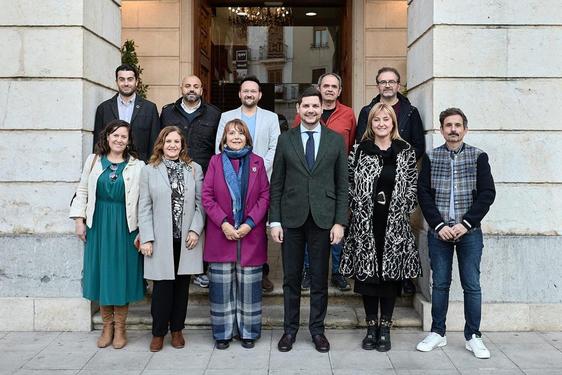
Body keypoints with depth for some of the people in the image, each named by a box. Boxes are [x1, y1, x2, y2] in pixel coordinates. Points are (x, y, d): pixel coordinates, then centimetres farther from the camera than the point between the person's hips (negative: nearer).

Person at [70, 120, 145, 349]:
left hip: (124, 227, -2)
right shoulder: (94, 160, 6)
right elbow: (82, 191, 9)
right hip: (98, 226, 2)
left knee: (122, 275, 4)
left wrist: (142, 231, -9)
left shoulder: (137, 166, -2)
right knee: (101, 274, 8)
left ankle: (120, 329, 18)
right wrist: (79, 220, 3)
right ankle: (107, 327, 22)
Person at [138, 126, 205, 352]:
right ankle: (158, 333, 15)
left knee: (182, 285, 9)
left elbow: (200, 203, 5)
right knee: (162, 285, 1)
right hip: (161, 239, -1)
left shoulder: (194, 169, 7)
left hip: (187, 239, 2)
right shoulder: (149, 170, 3)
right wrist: (146, 238, -6)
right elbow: (144, 207, 0)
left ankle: (177, 330, 22)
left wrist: (195, 230, -7)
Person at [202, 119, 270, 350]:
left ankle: (248, 331, 17)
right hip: (221, 233, 0)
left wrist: (250, 223, -10)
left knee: (249, 283, 4)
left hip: (251, 233, 0)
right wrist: (223, 223, -11)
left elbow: (265, 195, 1)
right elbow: (207, 196, 0)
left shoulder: (256, 162, 6)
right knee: (222, 283, 4)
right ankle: (223, 331, 17)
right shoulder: (216, 161, 5)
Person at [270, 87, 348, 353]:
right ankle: (290, 329, 22)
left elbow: (342, 184, 3)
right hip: (291, 218, 0)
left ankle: (317, 330, 22)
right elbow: (276, 184, 4)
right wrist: (274, 221, -2)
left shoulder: (336, 140, 4)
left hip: (323, 219, 0)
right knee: (291, 278, 8)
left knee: (319, 279, 8)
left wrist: (340, 221, -4)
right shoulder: (285, 139, 5)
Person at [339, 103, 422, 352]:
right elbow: (349, 185, 5)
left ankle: (385, 328, 17)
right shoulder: (359, 151, 4)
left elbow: (412, 187, 5)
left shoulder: (406, 152, 5)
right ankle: (371, 327, 18)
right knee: (367, 272, 4)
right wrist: (358, 210, -3)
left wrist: (402, 212, -3)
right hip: (365, 224, 0)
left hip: (395, 224, 0)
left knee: (391, 273, 4)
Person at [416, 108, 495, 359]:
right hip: (439, 232, 1)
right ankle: (437, 333, 20)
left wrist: (466, 224, -11)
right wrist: (439, 225, -9)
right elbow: (423, 194, 0)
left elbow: (487, 193, -3)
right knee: (440, 284, 8)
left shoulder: (478, 157, 2)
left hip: (469, 232, -1)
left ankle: (473, 337, 16)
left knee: (472, 285, 3)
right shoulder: (431, 158, 5)